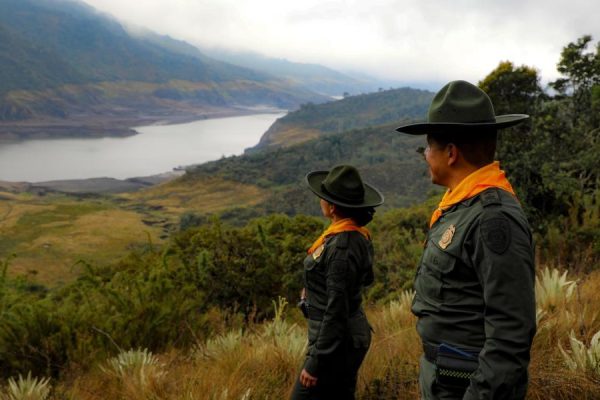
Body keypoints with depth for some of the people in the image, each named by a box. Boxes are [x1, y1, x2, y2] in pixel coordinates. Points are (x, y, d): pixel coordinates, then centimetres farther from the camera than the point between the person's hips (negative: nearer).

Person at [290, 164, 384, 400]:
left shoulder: (341, 246, -24)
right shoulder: (357, 235, 4)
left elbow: (337, 310, -24)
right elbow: (365, 280, 19)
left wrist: (316, 361, -19)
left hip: (336, 343, -9)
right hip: (352, 334, 9)